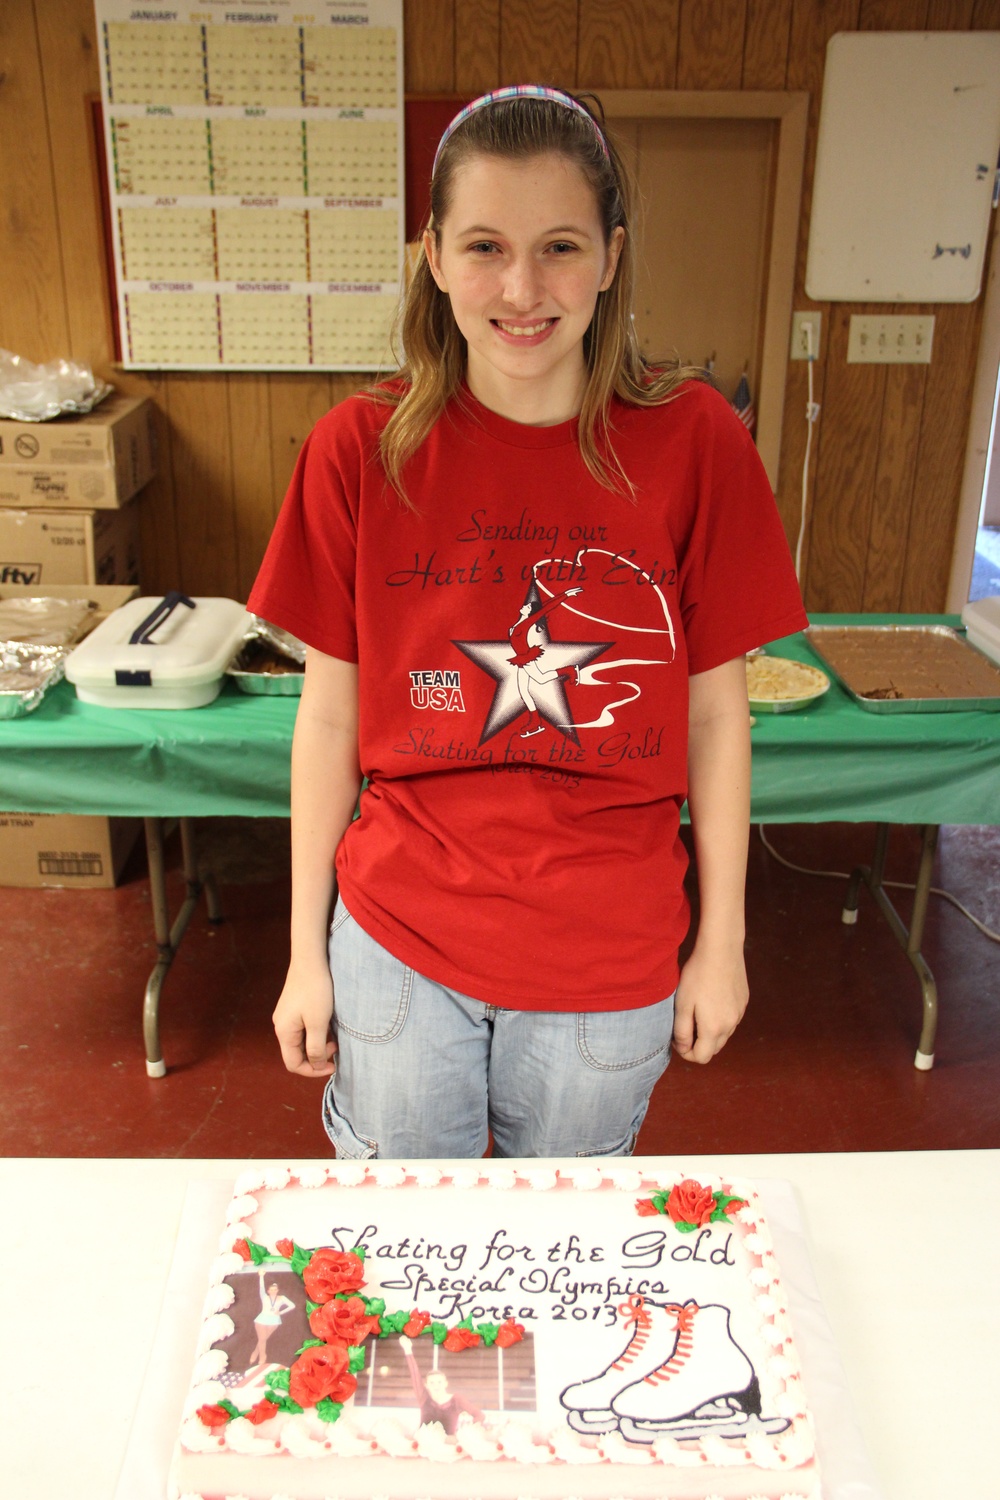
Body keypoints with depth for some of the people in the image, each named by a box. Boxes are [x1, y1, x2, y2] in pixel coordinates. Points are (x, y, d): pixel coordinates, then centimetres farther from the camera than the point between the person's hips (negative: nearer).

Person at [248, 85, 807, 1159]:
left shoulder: (692, 442, -9)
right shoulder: (361, 449, -8)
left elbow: (714, 713, -2)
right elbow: (330, 715, -2)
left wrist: (722, 943, 3)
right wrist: (307, 953, 3)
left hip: (610, 966, 0)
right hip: (396, 939, 1)